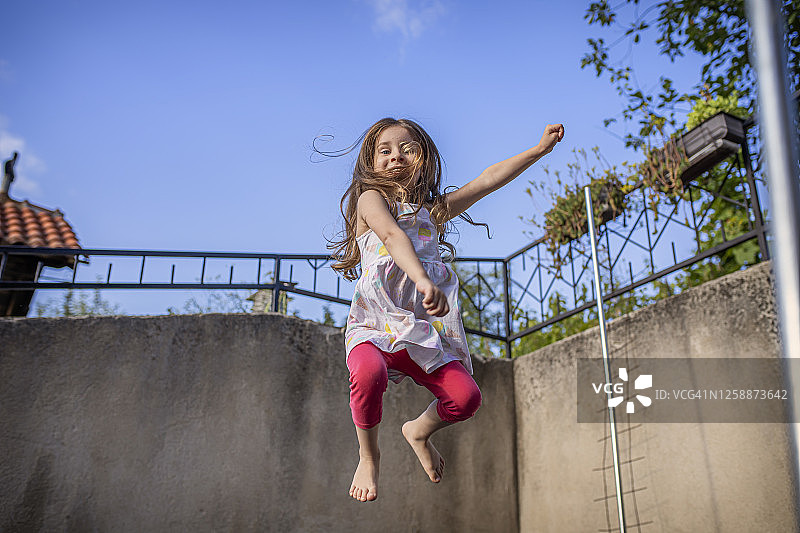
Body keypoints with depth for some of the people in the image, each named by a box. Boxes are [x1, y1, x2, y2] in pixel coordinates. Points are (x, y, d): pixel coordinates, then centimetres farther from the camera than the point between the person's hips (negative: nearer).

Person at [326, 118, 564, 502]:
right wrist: (422, 280, -38)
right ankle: (368, 455, 0)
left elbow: (488, 179, 19)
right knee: (369, 374, -36)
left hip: (424, 328, 4)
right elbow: (392, 235, -19)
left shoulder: (435, 209, 19)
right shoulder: (372, 198, 2)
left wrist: (540, 149, 17)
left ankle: (420, 431, 22)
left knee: (466, 397, -17)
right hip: (374, 324, -4)